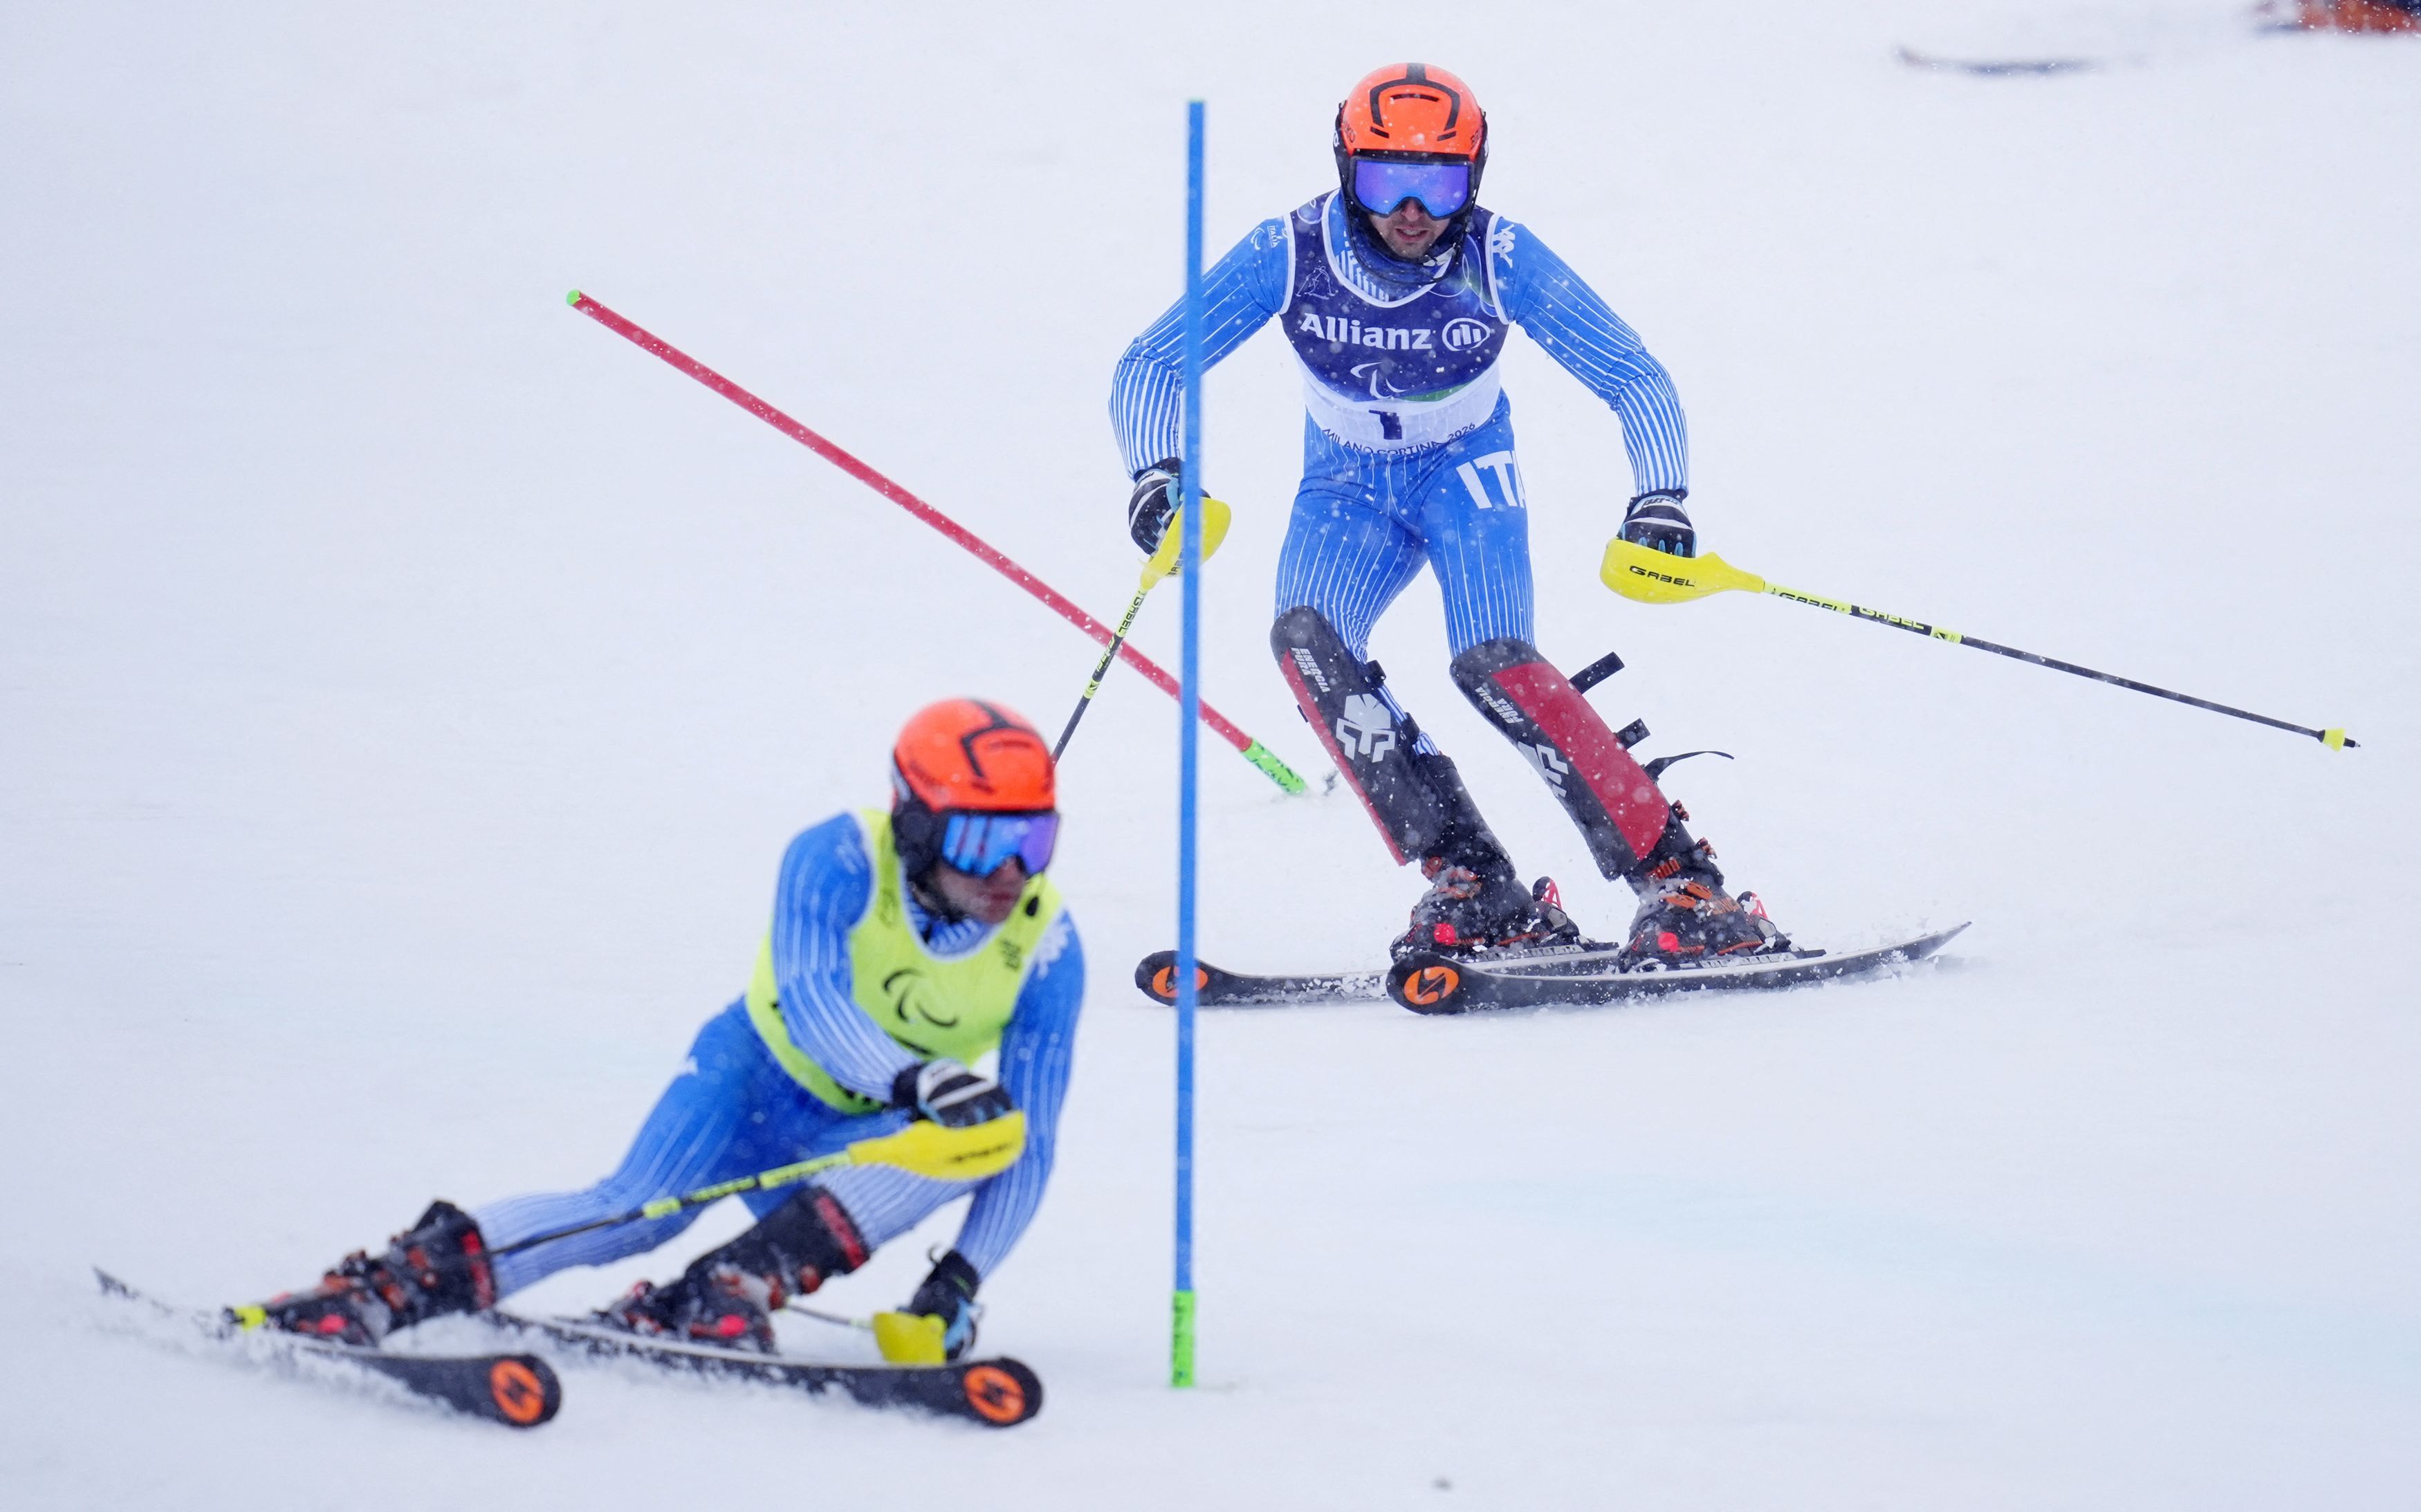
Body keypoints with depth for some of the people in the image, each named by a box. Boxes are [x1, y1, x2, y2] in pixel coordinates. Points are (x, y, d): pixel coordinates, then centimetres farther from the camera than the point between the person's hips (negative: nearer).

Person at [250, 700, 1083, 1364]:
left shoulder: (1044, 945, -19)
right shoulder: (839, 861, -24)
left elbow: (1029, 1143, -17)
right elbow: (806, 999, -38)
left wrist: (961, 1280, -31)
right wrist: (916, 1080, -55)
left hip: (850, 1145, 2)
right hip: (760, 1072, -2)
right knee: (638, 1210, -31)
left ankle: (732, 1289, -38)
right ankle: (388, 1284, -32)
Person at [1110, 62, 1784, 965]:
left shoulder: (1499, 259, -24)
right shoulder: (1292, 255, -22)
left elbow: (1635, 382, -17)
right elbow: (1151, 367, -15)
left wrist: (1660, 499, -33)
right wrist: (1156, 473, -33)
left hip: (1466, 473, -2)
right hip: (1349, 483, 2)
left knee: (1493, 664, -28)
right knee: (1305, 641, -27)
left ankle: (1681, 886, -22)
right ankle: (1474, 888, -26)